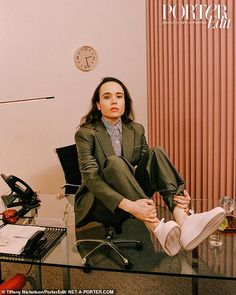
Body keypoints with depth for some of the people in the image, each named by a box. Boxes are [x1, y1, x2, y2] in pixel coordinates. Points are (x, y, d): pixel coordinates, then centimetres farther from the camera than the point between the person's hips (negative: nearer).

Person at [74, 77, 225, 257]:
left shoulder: (136, 130, 5)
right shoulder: (85, 133, -9)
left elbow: (150, 167, 1)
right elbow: (90, 177, -21)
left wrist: (178, 195, -19)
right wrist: (127, 205, -37)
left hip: (133, 195, 4)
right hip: (100, 200, -4)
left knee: (155, 152, -20)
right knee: (115, 161, -34)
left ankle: (183, 221, -39)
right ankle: (156, 227, -46)